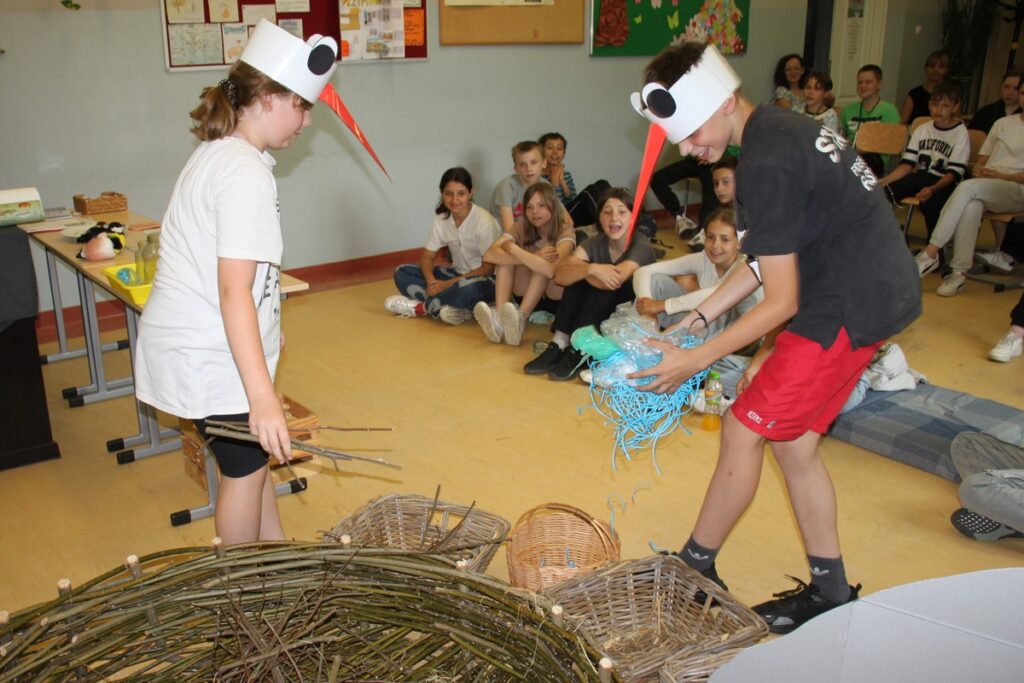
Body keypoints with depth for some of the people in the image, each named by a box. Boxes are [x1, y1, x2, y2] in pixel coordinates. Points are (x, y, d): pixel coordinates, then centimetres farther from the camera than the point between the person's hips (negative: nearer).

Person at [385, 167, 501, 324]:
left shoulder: (484, 221, -18)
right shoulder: (441, 219, -2)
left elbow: (488, 268, -19)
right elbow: (426, 256, 1)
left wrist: (449, 284, -24)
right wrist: (431, 281, -21)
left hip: (483, 280, -6)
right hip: (457, 274, 6)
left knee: (468, 288, -42)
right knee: (402, 272, -8)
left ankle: (422, 306, -17)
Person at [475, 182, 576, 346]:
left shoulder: (564, 231, -18)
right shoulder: (521, 227, -8)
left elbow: (550, 269, -38)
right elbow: (489, 255, -26)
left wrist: (512, 248, -30)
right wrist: (533, 258, -36)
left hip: (557, 298, -3)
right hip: (529, 294, 3)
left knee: (544, 266, -31)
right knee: (505, 257, -20)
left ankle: (520, 319, -38)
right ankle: (499, 316, -37)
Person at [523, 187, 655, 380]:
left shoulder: (641, 245, -17)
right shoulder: (596, 243, -5)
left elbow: (615, 281, -34)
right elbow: (560, 276, -21)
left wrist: (577, 265, -20)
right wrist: (590, 268, -40)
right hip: (603, 314, 4)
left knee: (608, 282, -31)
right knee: (577, 277, -20)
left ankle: (578, 351, -29)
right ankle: (559, 344, -23)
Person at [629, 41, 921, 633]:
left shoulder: (766, 165, -21)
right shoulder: (783, 129, 10)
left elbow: (781, 301, -20)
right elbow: (773, 258, 15)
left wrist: (694, 362, -14)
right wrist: (697, 317, 12)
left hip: (849, 309, -10)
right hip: (881, 295, 10)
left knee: (744, 430, 0)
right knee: (793, 441, 15)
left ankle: (694, 572, 17)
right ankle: (830, 592, 25)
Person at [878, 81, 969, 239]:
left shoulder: (960, 133, -5)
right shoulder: (923, 130, 9)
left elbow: (954, 173, -14)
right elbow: (907, 165, 3)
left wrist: (932, 189, -33)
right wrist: (883, 181, -14)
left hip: (945, 183, -4)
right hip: (921, 177, 4)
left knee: (932, 202, -38)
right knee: (883, 191, -26)